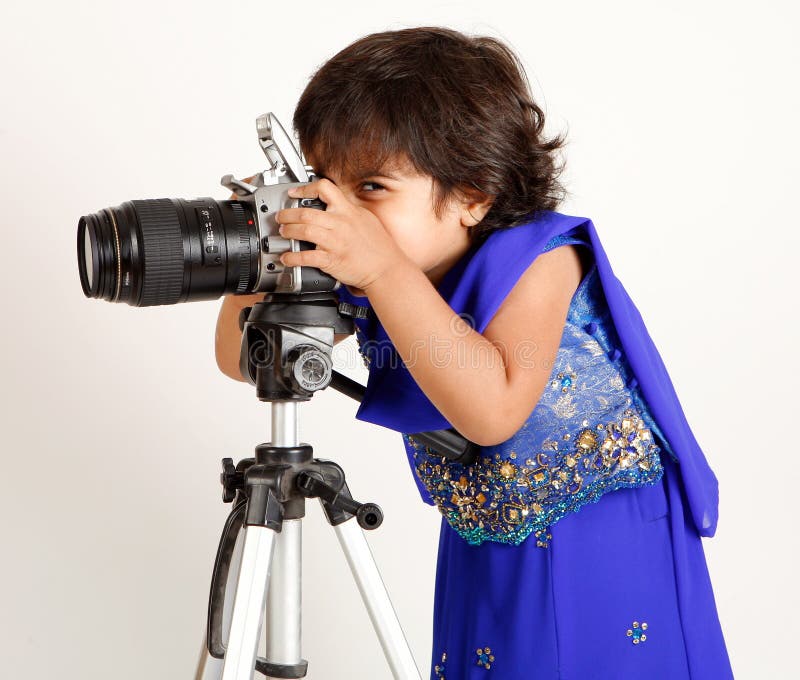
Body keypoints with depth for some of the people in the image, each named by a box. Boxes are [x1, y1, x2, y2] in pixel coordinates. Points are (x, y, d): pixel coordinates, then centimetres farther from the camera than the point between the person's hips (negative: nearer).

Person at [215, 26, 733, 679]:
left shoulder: (538, 259, -25)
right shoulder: (364, 285, -8)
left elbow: (493, 411, -42)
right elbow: (244, 361, -2)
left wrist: (385, 270, -45)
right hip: (484, 547, 6)